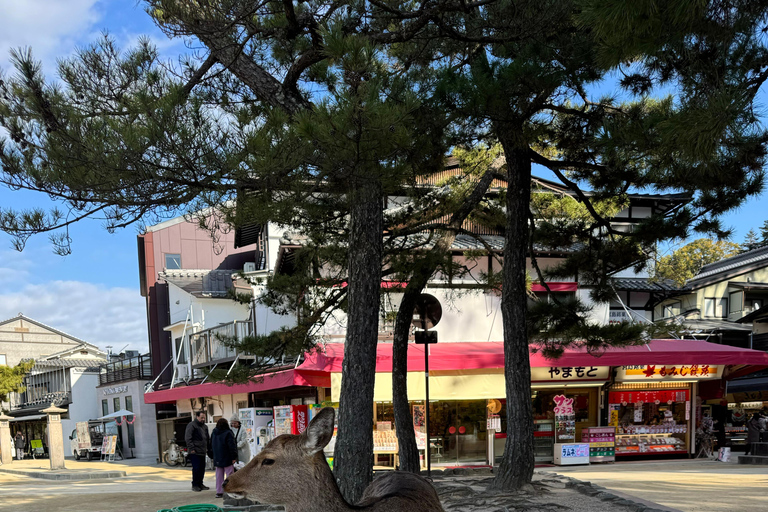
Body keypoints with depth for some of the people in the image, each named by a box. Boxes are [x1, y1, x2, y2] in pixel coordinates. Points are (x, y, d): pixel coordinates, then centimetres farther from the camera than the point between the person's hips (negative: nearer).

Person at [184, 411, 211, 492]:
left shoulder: (204, 426, 18)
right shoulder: (191, 425, -7)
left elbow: (208, 438, 25)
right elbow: (188, 438, -12)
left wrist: (208, 448, 15)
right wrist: (191, 448, -17)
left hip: (203, 452, 7)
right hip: (195, 452, -7)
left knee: (202, 468, 9)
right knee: (196, 468, -8)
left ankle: (200, 484, 19)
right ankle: (195, 485, 1)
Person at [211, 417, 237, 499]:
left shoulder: (214, 433, 8)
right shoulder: (228, 433, -14)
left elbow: (211, 444, 19)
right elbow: (232, 446, -17)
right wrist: (234, 457, -12)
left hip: (217, 458, 6)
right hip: (227, 458, -6)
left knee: (219, 476, 12)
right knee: (229, 475, -2)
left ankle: (219, 492, 13)